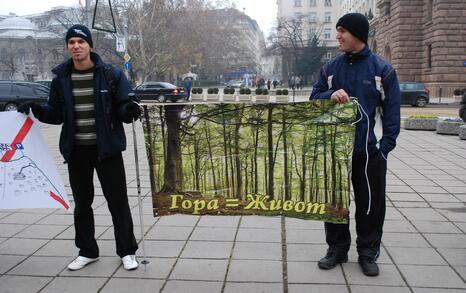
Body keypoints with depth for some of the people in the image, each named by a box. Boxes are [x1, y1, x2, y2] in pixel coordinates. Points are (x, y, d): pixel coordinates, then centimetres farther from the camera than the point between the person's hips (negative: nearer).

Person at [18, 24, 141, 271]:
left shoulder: (111, 74, -4)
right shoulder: (61, 78, 5)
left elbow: (121, 109, -3)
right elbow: (57, 114, 11)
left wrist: (129, 111, -25)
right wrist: (36, 109, -7)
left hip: (106, 149, -3)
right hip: (76, 151, 4)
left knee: (118, 201, 3)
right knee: (82, 203, 14)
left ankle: (127, 251, 19)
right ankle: (87, 251, 31)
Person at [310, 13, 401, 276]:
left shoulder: (382, 69, -2)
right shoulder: (330, 67, 6)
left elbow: (392, 111, -2)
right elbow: (314, 98, 8)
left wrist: (386, 146, -10)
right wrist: (330, 95, -14)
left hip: (370, 151, -2)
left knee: (371, 203, 6)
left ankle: (368, 253, 23)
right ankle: (337, 249, 26)